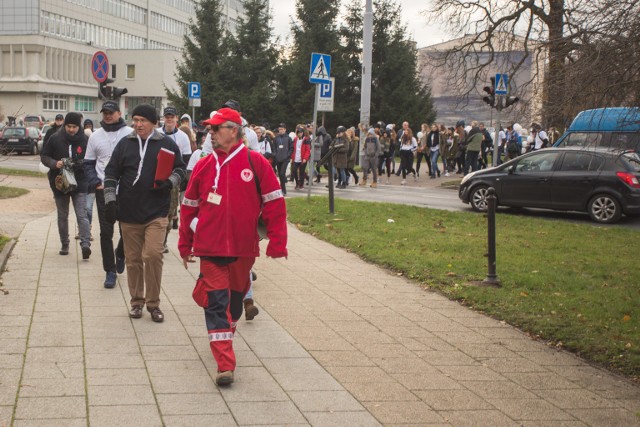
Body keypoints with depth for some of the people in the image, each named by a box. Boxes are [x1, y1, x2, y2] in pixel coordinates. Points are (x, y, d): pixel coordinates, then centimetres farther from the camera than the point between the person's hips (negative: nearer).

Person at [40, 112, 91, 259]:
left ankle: (85, 244, -21)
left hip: (79, 183, -2)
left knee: (82, 215, -13)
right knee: (62, 216, 13)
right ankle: (64, 245, 25)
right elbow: (44, 156, 4)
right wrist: (54, 164, -16)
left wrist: (81, 164, -20)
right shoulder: (55, 139, -2)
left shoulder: (85, 140, -5)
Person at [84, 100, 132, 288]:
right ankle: (110, 271, 10)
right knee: (106, 232, 1)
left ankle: (120, 254, 36)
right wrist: (96, 183, -1)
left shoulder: (130, 134, -2)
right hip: (103, 190, 2)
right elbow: (88, 163, 12)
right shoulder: (95, 136, 7)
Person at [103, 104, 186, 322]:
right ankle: (137, 301, 22)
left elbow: (180, 169, 11)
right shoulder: (125, 144, 6)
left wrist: (170, 182, -9)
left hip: (156, 213, -2)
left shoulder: (167, 144, 2)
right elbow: (111, 173, 10)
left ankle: (153, 303, 1)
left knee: (153, 255, -13)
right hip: (128, 213, 2)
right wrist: (110, 200, 2)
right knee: (133, 259, 8)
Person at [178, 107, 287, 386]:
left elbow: (274, 203, -4)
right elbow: (189, 207, 10)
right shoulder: (203, 166, 3)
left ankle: (224, 339, 41)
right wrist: (185, 245, 13)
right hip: (210, 248, 1)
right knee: (216, 302, -6)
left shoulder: (255, 163, -5)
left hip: (244, 248, 0)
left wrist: (276, 243, -6)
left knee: (235, 298, 16)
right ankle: (225, 365, -7)